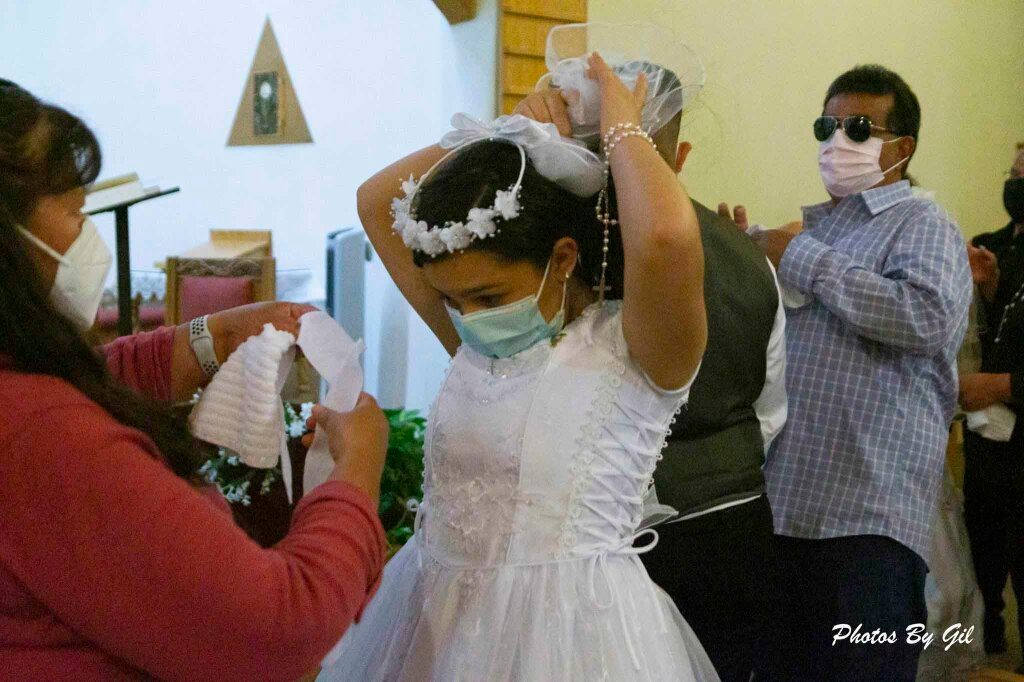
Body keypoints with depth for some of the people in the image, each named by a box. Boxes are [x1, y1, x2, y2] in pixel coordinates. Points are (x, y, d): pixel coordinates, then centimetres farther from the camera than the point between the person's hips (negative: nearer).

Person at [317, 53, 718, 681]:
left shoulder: (634, 348, -13)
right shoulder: (480, 341, 5)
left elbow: (666, 238, -35)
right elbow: (377, 201, 10)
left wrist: (622, 127, -16)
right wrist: (504, 134, 1)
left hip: (571, 627, -6)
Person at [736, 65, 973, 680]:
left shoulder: (921, 224, -4)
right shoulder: (814, 226, 19)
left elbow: (929, 317, -25)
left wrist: (801, 259, -16)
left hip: (867, 515, -7)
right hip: (783, 503, 7)